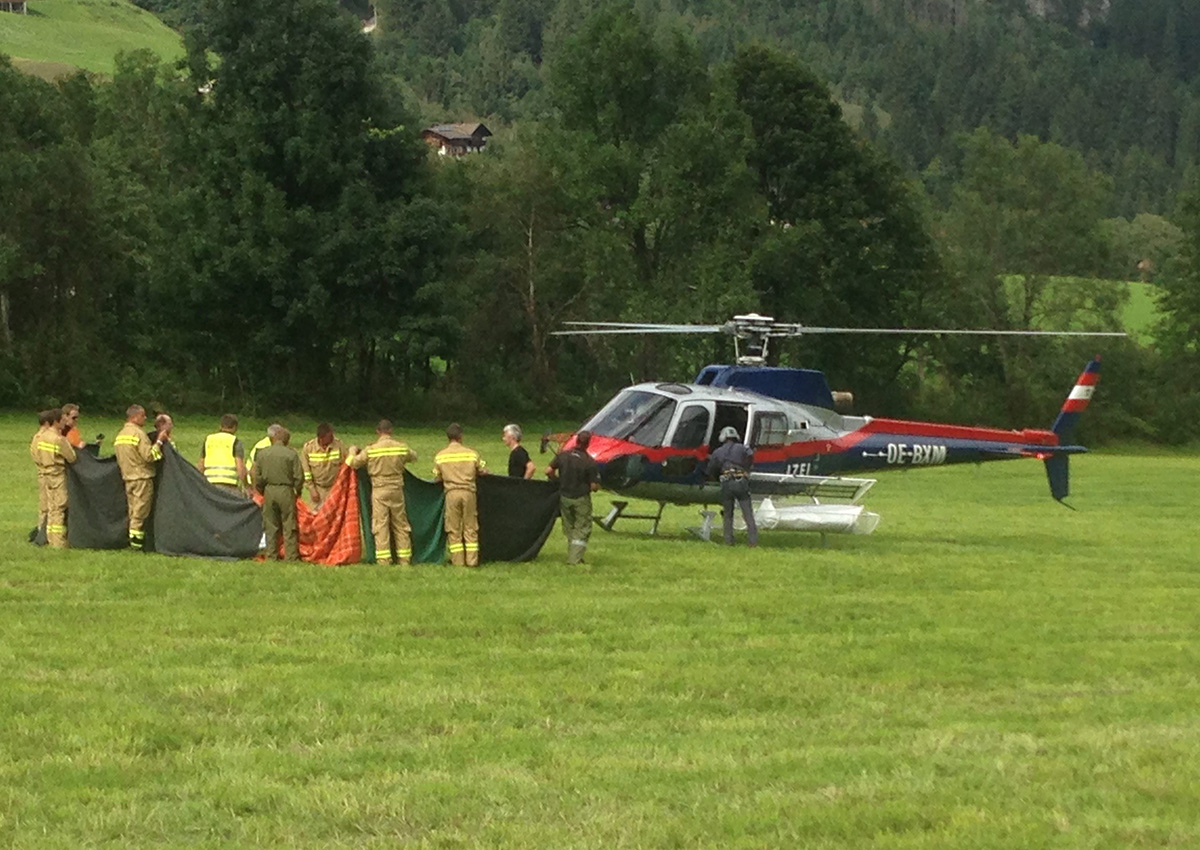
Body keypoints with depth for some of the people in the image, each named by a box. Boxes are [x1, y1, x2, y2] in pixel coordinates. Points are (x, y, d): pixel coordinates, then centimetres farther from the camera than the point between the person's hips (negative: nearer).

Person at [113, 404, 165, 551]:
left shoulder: (120, 434, 13)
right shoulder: (138, 433, -13)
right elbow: (149, 455, -19)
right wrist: (158, 442, -10)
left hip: (127, 477, 8)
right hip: (142, 477, -8)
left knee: (132, 511, 12)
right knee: (140, 511, -5)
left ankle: (132, 540, 11)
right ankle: (137, 541, -7)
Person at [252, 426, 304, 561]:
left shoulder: (262, 453, 2)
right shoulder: (291, 454, -7)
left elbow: (257, 475, 6)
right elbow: (299, 476, -6)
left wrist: (261, 490, 21)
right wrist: (298, 491, 11)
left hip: (269, 491, 3)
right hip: (286, 491, -3)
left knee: (271, 526, 10)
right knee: (289, 526, 2)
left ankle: (271, 555, 11)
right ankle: (291, 556, 0)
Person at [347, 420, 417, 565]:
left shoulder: (371, 449, -8)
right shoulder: (401, 447, -1)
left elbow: (354, 463, -1)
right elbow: (413, 457, 18)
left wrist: (353, 452, 20)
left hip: (379, 490, -2)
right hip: (397, 489, 2)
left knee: (380, 524, 0)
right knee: (400, 524, 11)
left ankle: (384, 559, -5)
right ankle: (404, 558, 12)